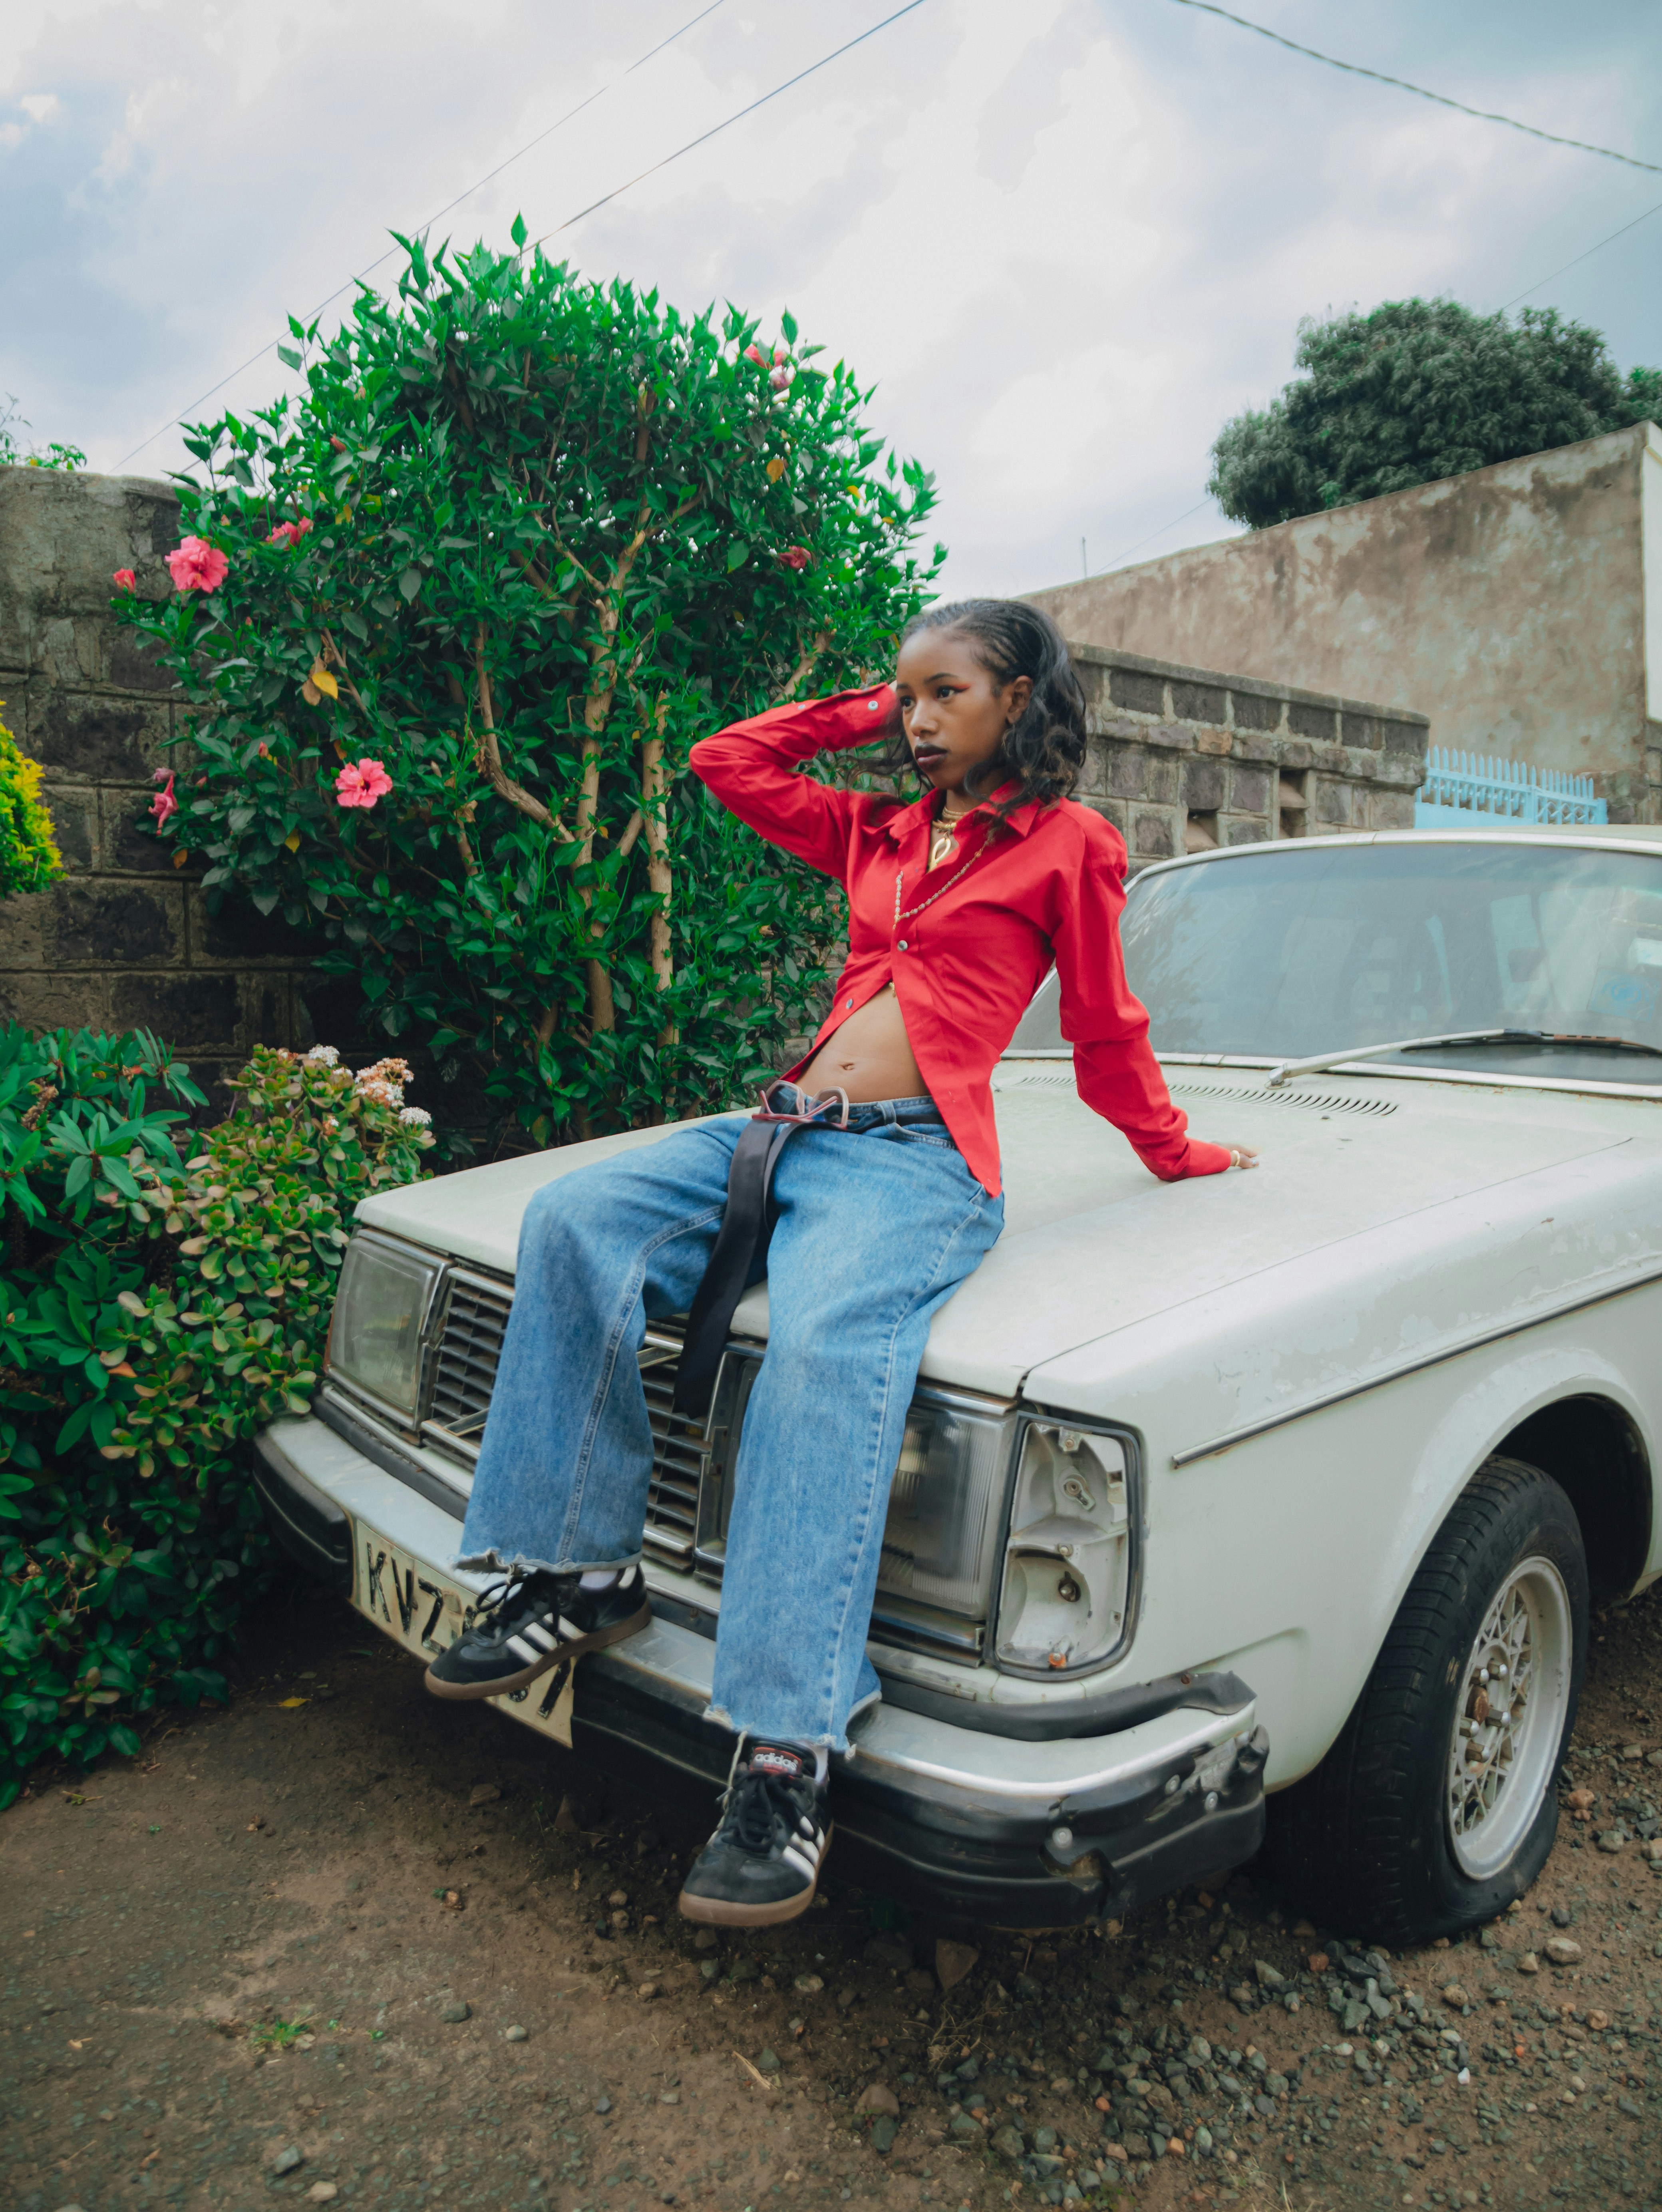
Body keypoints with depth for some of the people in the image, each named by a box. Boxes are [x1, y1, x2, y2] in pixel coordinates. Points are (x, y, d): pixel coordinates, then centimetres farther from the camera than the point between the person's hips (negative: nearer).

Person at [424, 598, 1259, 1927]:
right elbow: (726, 764, 29)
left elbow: (1108, 1035, 15)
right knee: (574, 1221, -16)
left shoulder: (1066, 842, 8)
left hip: (916, 1161, -6)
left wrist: (1180, 1157, 22)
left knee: (825, 1348, -35)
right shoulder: (878, 833, 24)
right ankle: (582, 1571, -11)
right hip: (786, 1129, 7)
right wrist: (862, 715, 27)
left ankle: (788, 1762, -33)